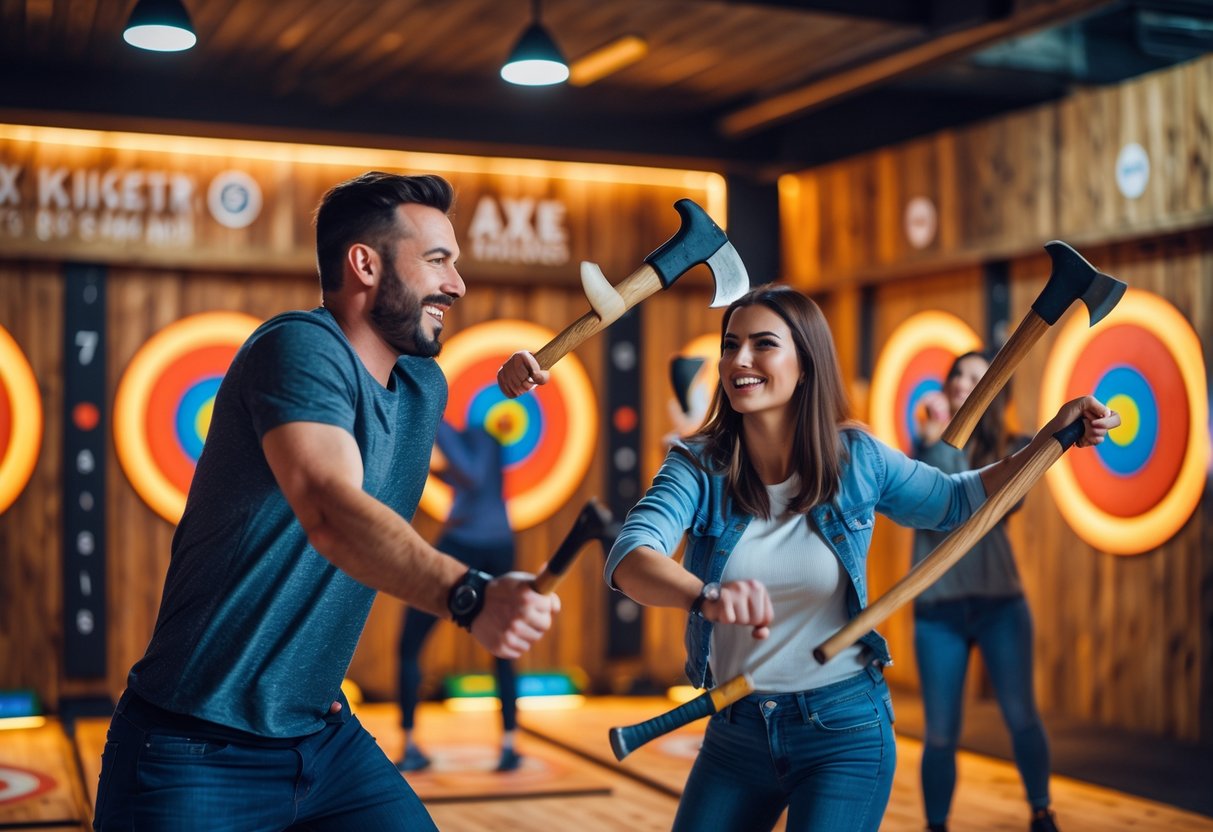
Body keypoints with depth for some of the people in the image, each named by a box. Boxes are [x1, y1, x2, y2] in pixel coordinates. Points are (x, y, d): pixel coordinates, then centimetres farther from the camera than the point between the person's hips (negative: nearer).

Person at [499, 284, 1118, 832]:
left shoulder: (856, 459, -6)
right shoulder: (697, 467, -10)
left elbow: (955, 502, 10)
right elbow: (629, 557, -27)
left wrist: (1051, 441, -2)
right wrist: (706, 596, -48)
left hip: (844, 729, -1)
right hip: (735, 730, 2)